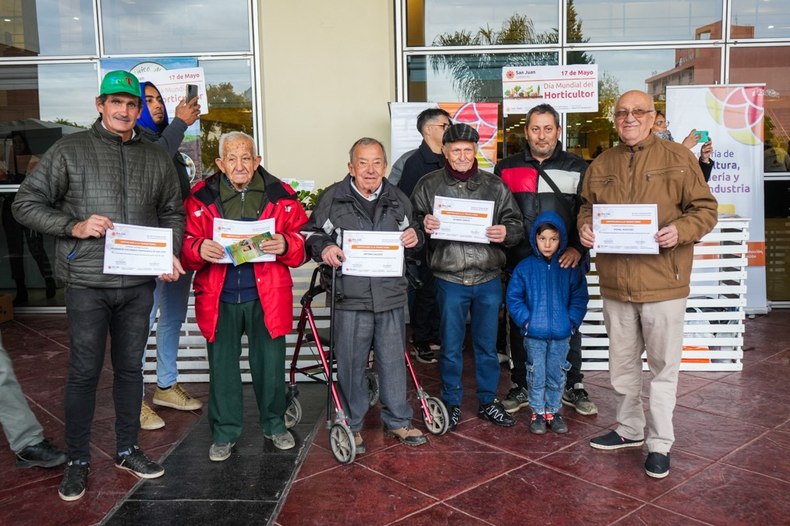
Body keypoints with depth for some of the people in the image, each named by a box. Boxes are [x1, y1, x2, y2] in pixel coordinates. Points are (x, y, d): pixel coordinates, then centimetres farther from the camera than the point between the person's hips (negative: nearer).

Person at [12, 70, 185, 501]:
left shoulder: (156, 158, 11)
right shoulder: (69, 150, 0)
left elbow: (172, 212, 18)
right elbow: (26, 204, 0)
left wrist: (171, 253, 1)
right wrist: (73, 227, -14)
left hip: (138, 284, 3)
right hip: (87, 283, -3)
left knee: (130, 368, 13)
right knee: (84, 372, 3)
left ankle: (127, 450, 29)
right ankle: (77, 461, 20)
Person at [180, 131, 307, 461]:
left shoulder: (280, 195, 2)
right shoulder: (201, 197, 2)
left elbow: (302, 242, 1)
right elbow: (186, 244, 1)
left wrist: (285, 245, -21)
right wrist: (199, 249, -22)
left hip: (266, 296, 0)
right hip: (219, 297, 0)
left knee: (270, 364, 10)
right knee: (222, 367, 10)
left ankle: (274, 424, 33)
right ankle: (225, 432, 28)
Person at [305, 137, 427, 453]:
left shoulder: (398, 200, 12)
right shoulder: (332, 198, 2)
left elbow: (412, 233, 26)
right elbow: (312, 234, 8)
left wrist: (415, 236, 2)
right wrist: (323, 248, -14)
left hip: (391, 296, 3)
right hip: (350, 296, -3)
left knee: (393, 361, 11)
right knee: (351, 364, 5)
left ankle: (397, 421, 28)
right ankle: (352, 426, 22)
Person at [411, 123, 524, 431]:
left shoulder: (495, 186, 6)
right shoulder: (429, 185, 2)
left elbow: (517, 224, 7)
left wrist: (506, 232, -15)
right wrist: (423, 225, -20)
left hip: (489, 279, 2)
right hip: (449, 280, -1)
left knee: (487, 346, 14)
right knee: (451, 347, 8)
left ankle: (488, 402, 30)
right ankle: (452, 403, 25)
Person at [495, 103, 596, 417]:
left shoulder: (578, 169, 4)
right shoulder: (506, 169, 7)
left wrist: (579, 248, -11)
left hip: (567, 262, -1)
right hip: (520, 262, 1)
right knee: (520, 324, 9)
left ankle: (573, 386, 25)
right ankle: (521, 386, 24)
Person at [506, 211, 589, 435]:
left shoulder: (571, 267, -2)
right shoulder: (525, 267, -4)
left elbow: (580, 297, 3)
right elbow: (513, 296, 0)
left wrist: (572, 321, -6)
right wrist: (524, 320, -8)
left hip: (561, 334, 1)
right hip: (534, 334, -1)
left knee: (557, 376, 12)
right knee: (537, 376, 8)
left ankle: (553, 411, 28)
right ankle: (538, 413, 22)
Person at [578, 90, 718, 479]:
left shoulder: (678, 158, -2)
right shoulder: (601, 165, 10)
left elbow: (705, 209, -1)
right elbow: (587, 208, 19)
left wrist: (680, 231, -20)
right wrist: (585, 228, -2)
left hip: (662, 282, -4)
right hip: (615, 282, 4)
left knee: (664, 365, 5)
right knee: (622, 362, 16)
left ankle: (660, 443, 19)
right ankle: (630, 428, 35)